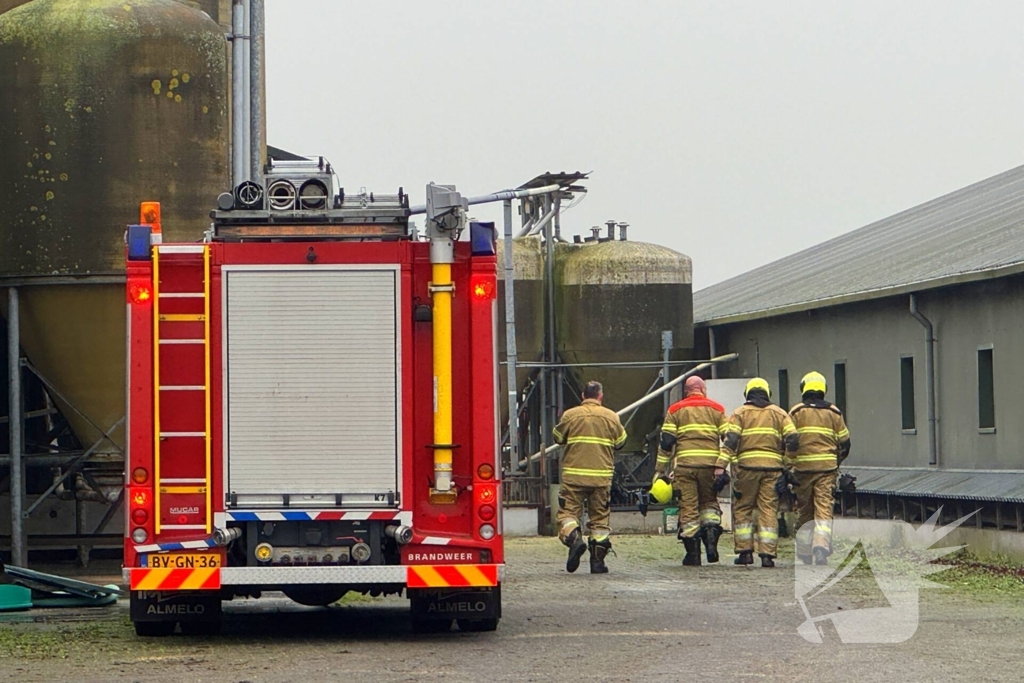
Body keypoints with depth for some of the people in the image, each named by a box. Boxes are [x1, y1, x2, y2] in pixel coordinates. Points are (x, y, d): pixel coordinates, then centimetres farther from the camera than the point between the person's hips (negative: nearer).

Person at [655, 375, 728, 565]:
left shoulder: (675, 411, 9)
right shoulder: (716, 410, 12)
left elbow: (666, 442, 4)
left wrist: (660, 470, 6)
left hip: (685, 464, -1)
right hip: (710, 464, 1)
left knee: (688, 507, 3)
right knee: (709, 502, 17)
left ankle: (693, 553, 0)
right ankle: (711, 531, -9)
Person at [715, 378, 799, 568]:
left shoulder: (740, 413, 7)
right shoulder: (779, 413, 13)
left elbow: (730, 440, -7)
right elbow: (793, 439, 3)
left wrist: (721, 465, -12)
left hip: (747, 466, -2)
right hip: (773, 467, 2)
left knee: (742, 509, 9)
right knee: (768, 510, 3)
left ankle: (745, 551, 4)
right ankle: (767, 554, -3)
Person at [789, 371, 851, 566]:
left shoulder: (796, 412, 1)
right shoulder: (834, 413, 7)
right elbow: (844, 443, 11)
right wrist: (836, 462, 27)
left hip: (803, 467, 0)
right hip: (827, 469, 0)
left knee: (804, 511, 11)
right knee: (824, 509, -4)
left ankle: (804, 554, 14)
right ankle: (822, 545, -25)